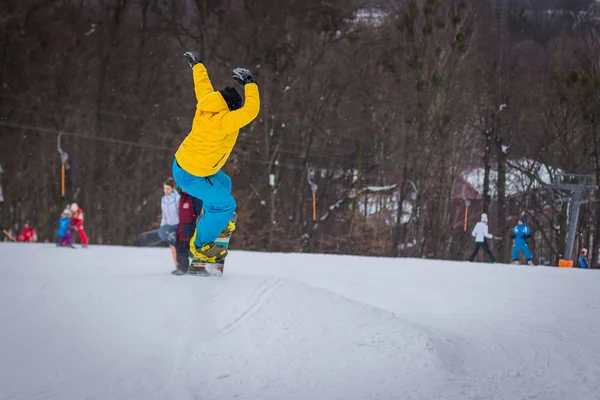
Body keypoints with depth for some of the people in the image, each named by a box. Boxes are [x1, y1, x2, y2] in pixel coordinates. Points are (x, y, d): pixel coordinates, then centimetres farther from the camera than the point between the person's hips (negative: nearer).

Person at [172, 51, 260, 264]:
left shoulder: (205, 106, -9)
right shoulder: (223, 121, -33)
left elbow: (203, 85, 10)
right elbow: (251, 110, -37)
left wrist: (197, 65, 27)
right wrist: (249, 83, -29)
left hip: (183, 163, 10)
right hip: (191, 176, -10)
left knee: (223, 183, 29)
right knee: (225, 204, -2)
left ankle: (212, 221, 47)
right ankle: (201, 245, 13)